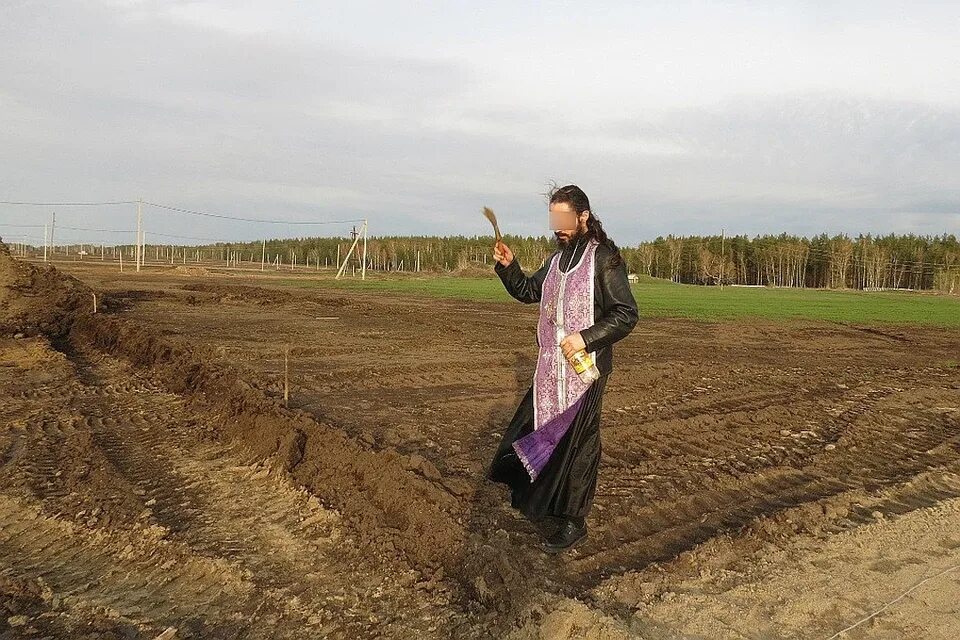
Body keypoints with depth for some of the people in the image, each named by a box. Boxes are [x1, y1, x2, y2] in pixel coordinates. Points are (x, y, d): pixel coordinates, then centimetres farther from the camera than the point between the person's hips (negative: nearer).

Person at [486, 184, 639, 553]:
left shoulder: (605, 258, -11)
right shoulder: (559, 257, 12)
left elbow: (626, 315, -14)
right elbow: (528, 291, 22)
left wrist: (586, 338, -24)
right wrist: (508, 267, 6)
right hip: (550, 367, 8)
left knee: (574, 443, 0)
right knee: (534, 431, 14)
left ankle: (573, 522, 14)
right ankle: (538, 503, 33)